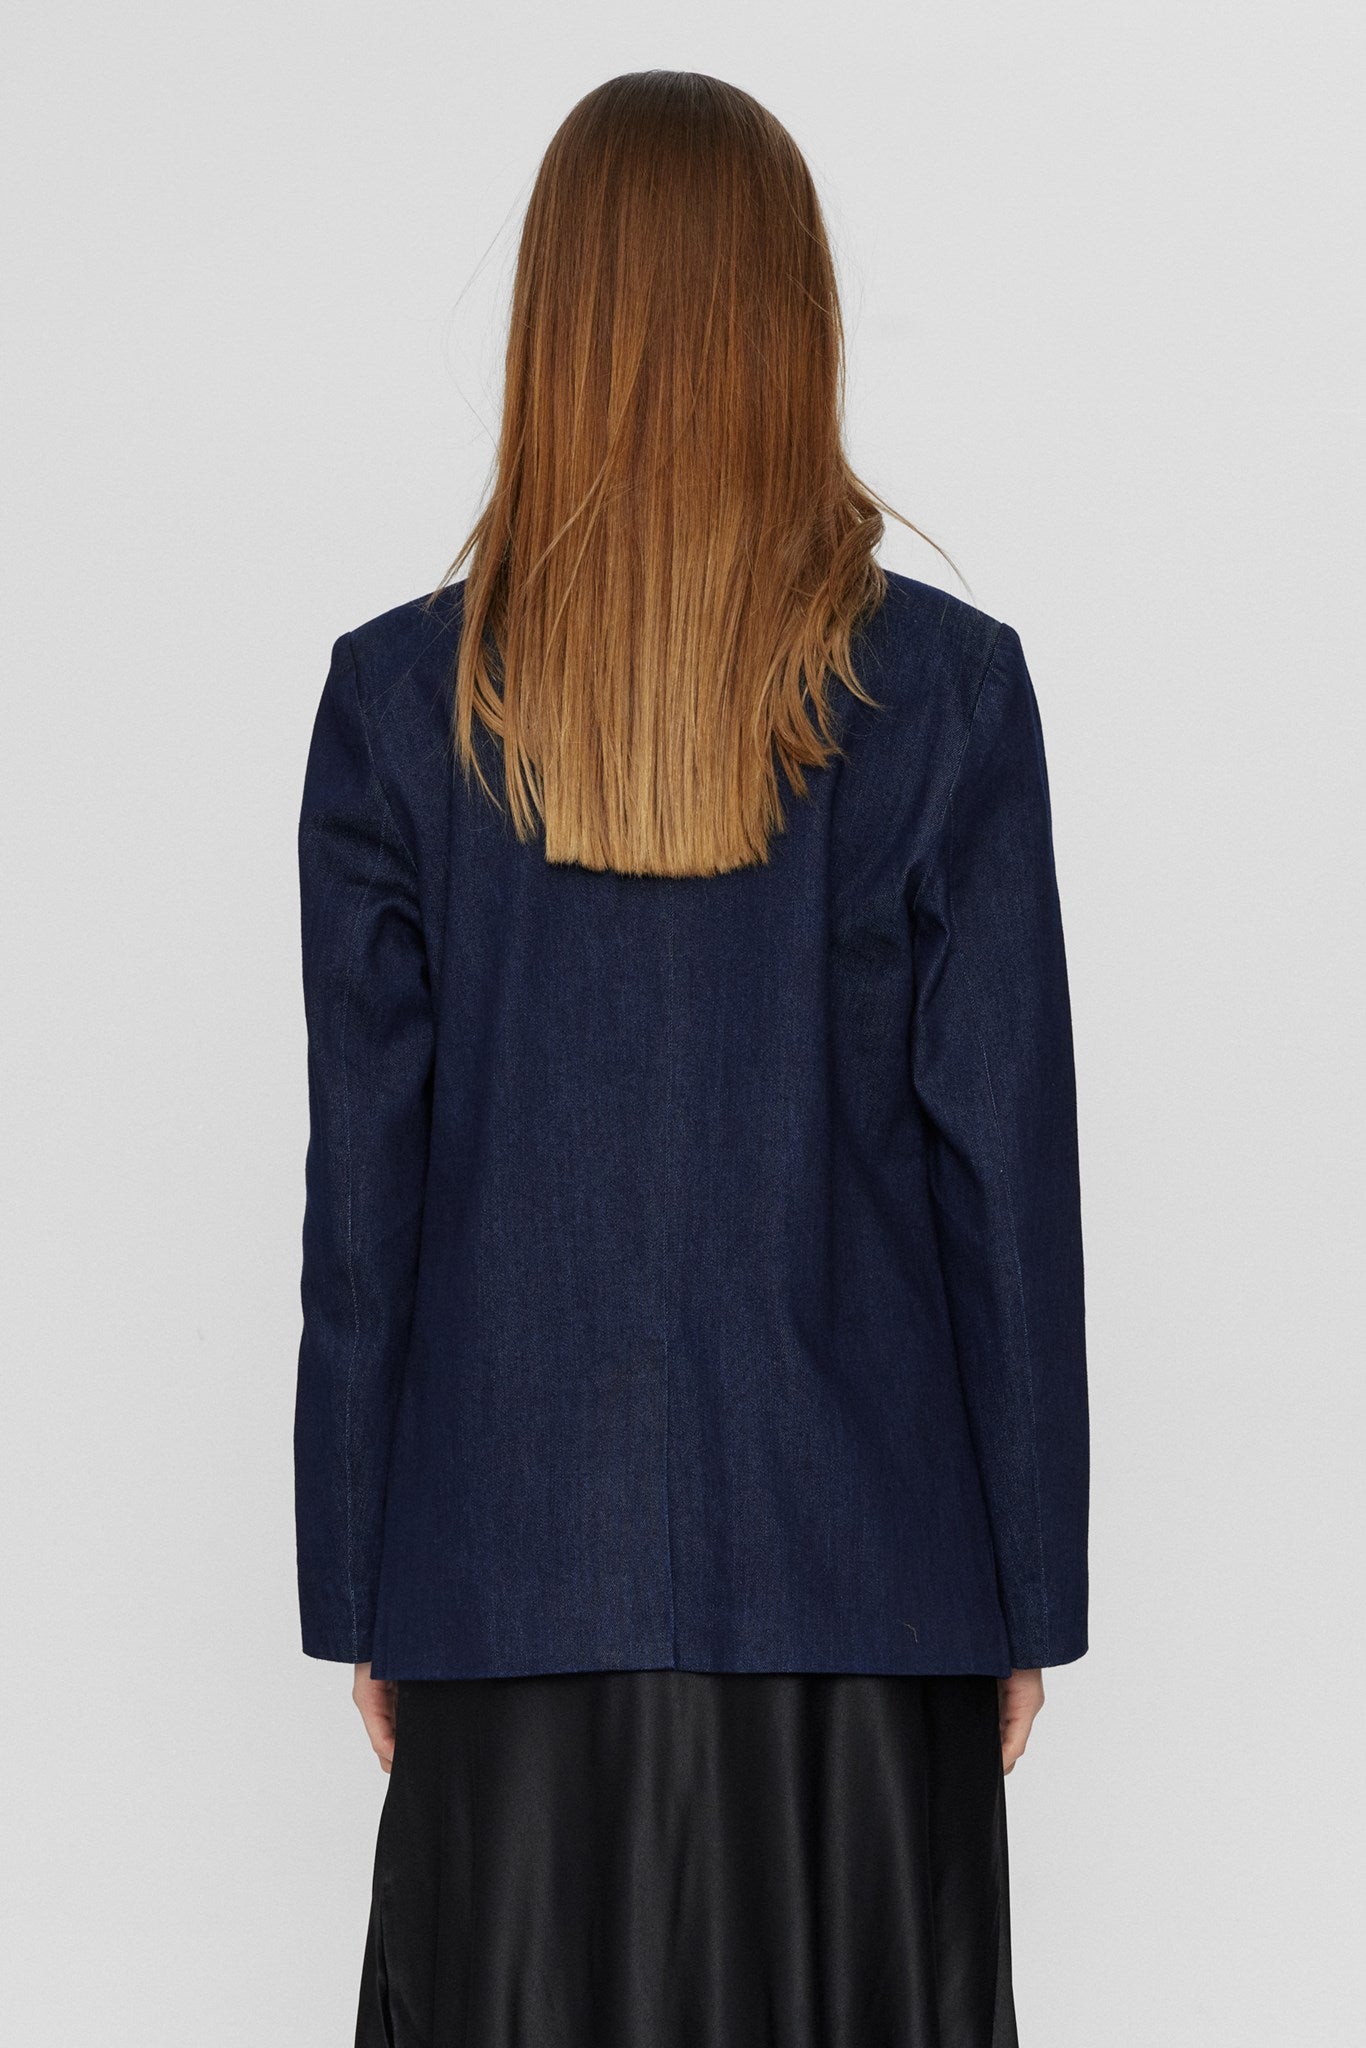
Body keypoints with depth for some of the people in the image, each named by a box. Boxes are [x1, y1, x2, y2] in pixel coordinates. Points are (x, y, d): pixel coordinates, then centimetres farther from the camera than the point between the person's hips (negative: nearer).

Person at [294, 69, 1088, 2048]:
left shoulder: (400, 699, -4)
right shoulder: (948, 691, -6)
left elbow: (361, 1187, -1)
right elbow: (1008, 1166, -4)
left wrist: (356, 1595, 8)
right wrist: (1034, 1591, 5)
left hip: (516, 1569, 1)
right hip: (864, 1579, -1)